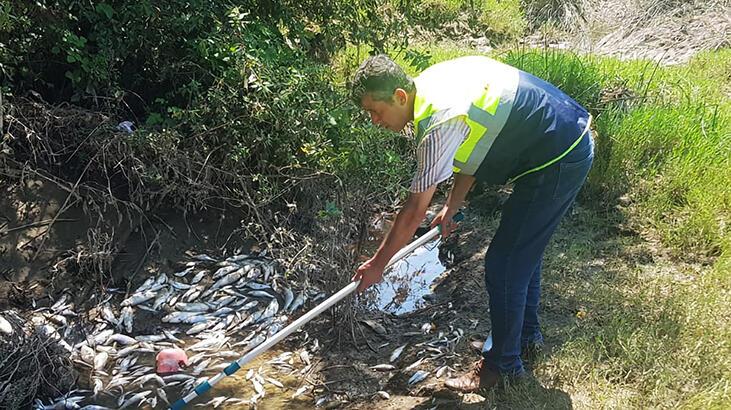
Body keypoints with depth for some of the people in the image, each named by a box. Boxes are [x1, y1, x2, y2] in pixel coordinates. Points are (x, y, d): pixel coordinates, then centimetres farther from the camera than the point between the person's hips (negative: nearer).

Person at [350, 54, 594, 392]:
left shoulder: (439, 123, -26)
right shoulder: (430, 82, 3)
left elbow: (415, 211, -20)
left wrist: (377, 264, -8)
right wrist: (451, 208, 18)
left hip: (558, 160, -10)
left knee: (502, 265, -3)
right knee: (523, 249, 23)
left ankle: (504, 363, 14)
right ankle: (527, 333, 42)